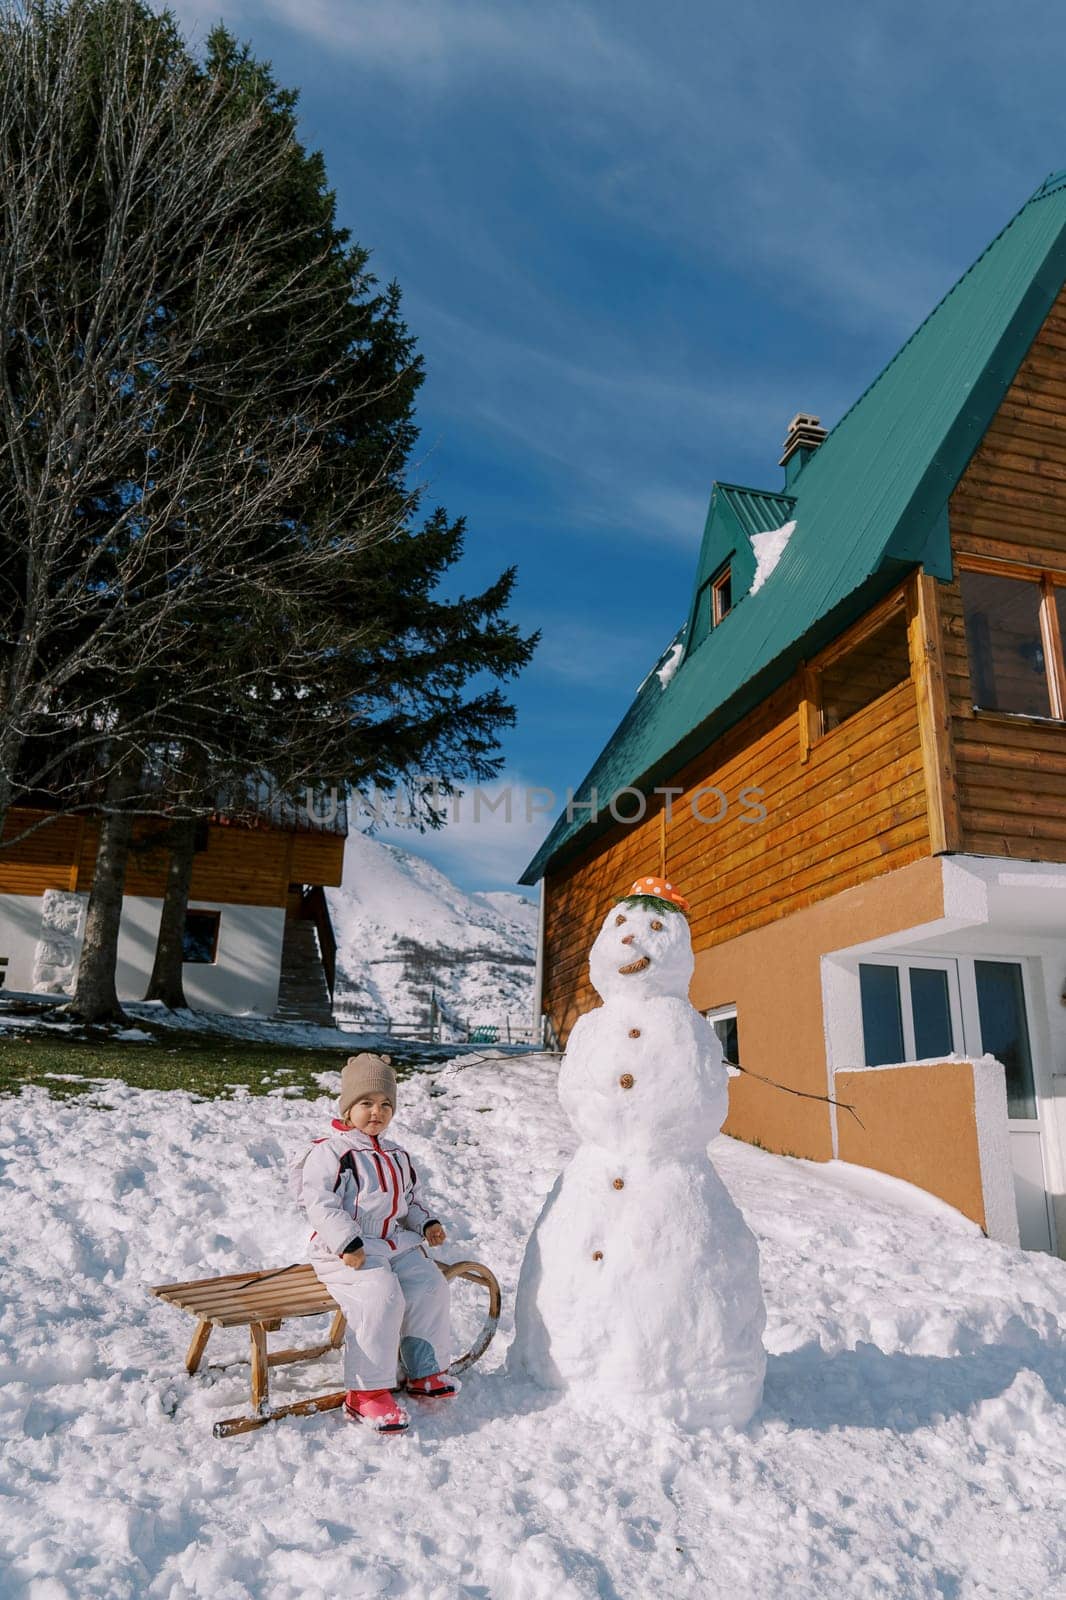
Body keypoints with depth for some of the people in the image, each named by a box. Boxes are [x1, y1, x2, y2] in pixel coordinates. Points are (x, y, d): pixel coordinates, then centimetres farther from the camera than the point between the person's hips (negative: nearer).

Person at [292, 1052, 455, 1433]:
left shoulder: (397, 1156, 18)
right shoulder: (329, 1153, -7)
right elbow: (321, 1206, -15)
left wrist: (426, 1223, 7)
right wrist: (348, 1245, -25)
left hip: (397, 1244, 7)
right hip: (347, 1252, -7)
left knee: (431, 1286, -12)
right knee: (380, 1298, -29)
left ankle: (426, 1371, 5)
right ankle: (367, 1392, -18)